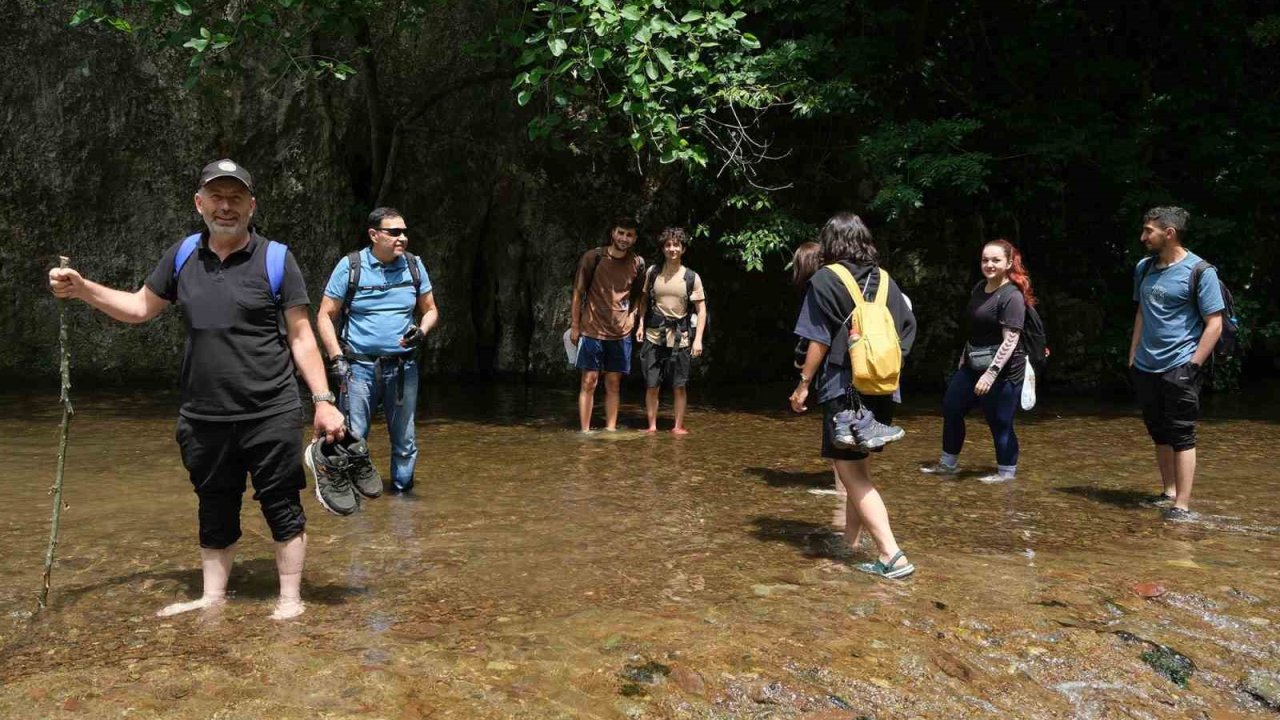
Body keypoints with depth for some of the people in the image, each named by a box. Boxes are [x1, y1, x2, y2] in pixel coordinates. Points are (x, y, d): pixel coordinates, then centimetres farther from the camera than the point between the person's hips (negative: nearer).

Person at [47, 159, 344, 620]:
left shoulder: (276, 259, -5)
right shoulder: (183, 255, 7)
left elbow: (301, 337, -5)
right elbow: (140, 307, 19)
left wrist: (323, 400, -11)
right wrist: (81, 288, 5)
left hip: (271, 415, -4)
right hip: (203, 418, 4)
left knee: (282, 507, 4)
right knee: (215, 511, 16)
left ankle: (290, 598, 18)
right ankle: (213, 597, 31)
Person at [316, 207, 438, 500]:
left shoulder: (414, 265, 5)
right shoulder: (350, 266, -4)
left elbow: (430, 310, 13)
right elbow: (325, 315, 0)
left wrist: (422, 331, -9)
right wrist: (337, 358, -9)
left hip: (404, 368, 3)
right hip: (360, 367, -3)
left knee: (405, 441, 10)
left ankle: (402, 491, 25)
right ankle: (340, 485, 16)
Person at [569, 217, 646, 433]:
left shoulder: (638, 263, 4)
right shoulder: (593, 257, -5)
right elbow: (578, 292, 0)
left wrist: (633, 314, 1)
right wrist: (575, 326, 0)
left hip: (620, 333, 3)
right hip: (592, 330, -3)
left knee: (614, 383, 7)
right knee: (589, 382, -3)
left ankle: (611, 430, 14)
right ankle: (585, 431, 2)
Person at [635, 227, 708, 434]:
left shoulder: (692, 277, -1)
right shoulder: (653, 272, 4)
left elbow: (701, 310, 0)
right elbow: (644, 299, 16)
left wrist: (698, 339, -7)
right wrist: (641, 324, 4)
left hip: (680, 338, -1)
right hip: (654, 336, 1)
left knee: (679, 386, 4)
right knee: (652, 385, 3)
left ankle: (679, 426, 16)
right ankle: (652, 426, 13)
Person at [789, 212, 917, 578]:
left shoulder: (826, 280, -7)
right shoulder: (885, 280, 9)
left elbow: (819, 341, -10)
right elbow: (906, 330, 10)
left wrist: (803, 384, -2)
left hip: (842, 389, -6)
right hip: (881, 390, 7)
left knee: (852, 475, -3)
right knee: (859, 469, 19)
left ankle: (891, 555, -11)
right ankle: (850, 542, 29)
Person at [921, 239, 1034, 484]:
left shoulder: (1012, 296, -17)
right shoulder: (979, 288, 9)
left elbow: (1010, 341, -22)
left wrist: (991, 374, -26)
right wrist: (964, 357, 21)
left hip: (1002, 369, -9)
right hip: (972, 365, 9)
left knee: (999, 422, 0)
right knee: (951, 408, 14)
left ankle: (1006, 472, 17)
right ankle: (948, 463, 27)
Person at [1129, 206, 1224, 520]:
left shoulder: (1199, 271, -10)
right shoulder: (1144, 268, 9)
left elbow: (1214, 324, -11)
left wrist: (1193, 366, -15)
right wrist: (1133, 357, 13)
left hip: (1179, 368, -6)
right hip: (1145, 368, 6)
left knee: (1181, 435, -3)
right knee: (1159, 433, 14)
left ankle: (1182, 506, 0)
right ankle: (1169, 493, 25)